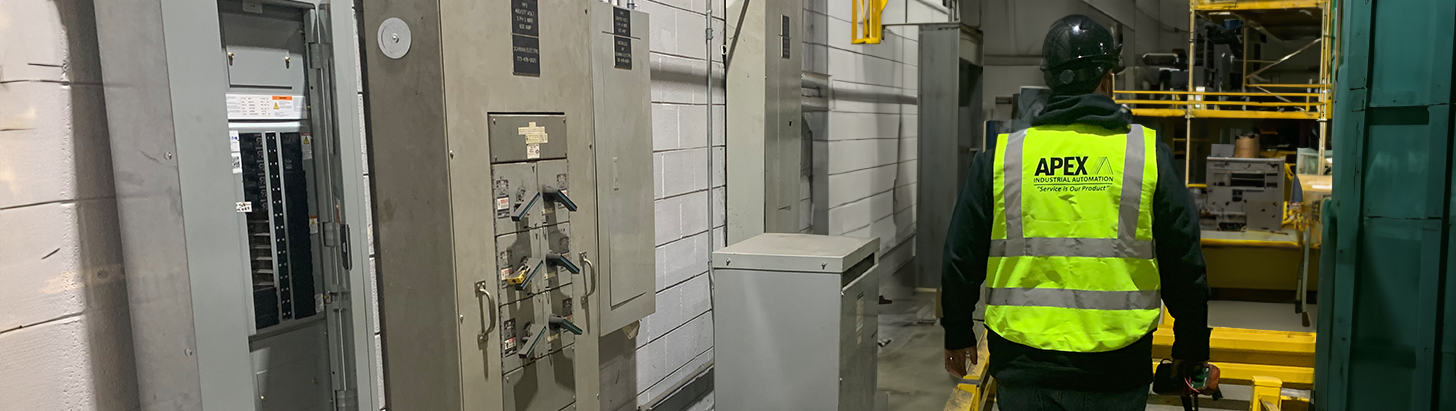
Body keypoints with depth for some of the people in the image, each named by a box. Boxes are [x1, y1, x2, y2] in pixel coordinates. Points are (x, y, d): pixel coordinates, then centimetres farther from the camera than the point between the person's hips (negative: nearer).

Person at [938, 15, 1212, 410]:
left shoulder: (1000, 157, -1)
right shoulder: (1148, 154, -3)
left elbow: (961, 260, 5)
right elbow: (1185, 267, 2)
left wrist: (958, 334, 18)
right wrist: (1192, 349, 16)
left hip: (1023, 367, 1)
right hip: (1114, 373, 0)